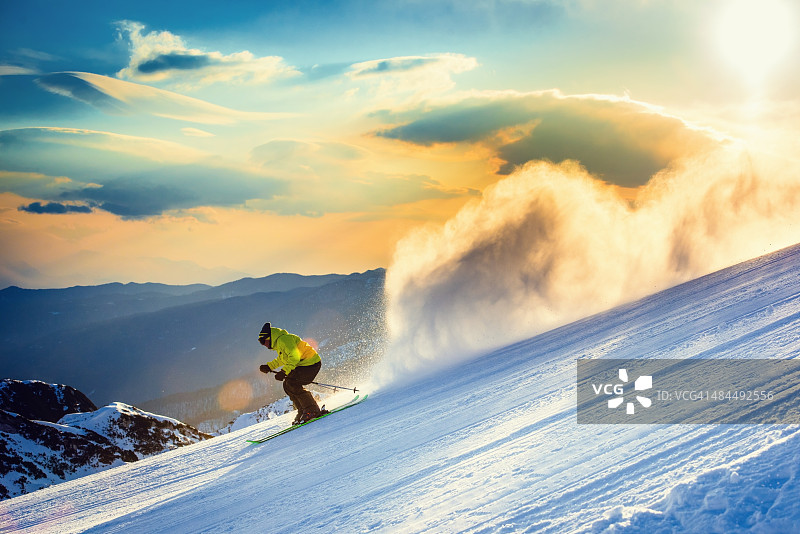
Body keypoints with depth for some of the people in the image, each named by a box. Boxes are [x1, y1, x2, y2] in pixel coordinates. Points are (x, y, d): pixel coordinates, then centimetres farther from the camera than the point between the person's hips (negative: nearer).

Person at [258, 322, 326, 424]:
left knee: (292, 384, -19)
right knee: (287, 385, 8)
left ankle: (313, 411, -18)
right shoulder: (279, 343, 17)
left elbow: (294, 357, -26)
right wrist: (269, 366, 25)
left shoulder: (283, 340, -17)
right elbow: (282, 359, 33)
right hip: (302, 365, 11)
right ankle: (302, 411, 9)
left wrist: (283, 372, -28)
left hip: (311, 363, -11)